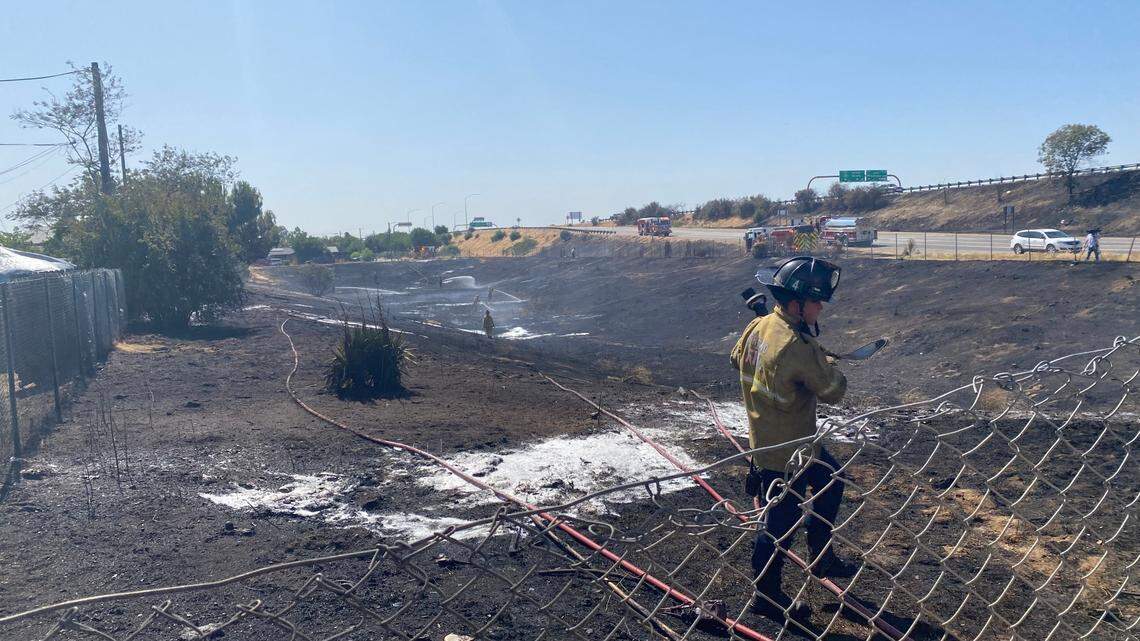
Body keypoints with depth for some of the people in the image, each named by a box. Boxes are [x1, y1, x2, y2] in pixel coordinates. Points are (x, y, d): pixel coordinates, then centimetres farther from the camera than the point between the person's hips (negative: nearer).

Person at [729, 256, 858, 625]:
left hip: (764, 437, 9)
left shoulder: (758, 326, -3)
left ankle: (821, 558, 40)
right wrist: (826, 362, 0)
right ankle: (767, 596, 25)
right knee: (781, 522, 7)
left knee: (832, 479, 26)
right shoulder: (797, 348, -30)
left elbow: (737, 358, 16)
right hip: (786, 451, -9)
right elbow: (834, 391, -18)